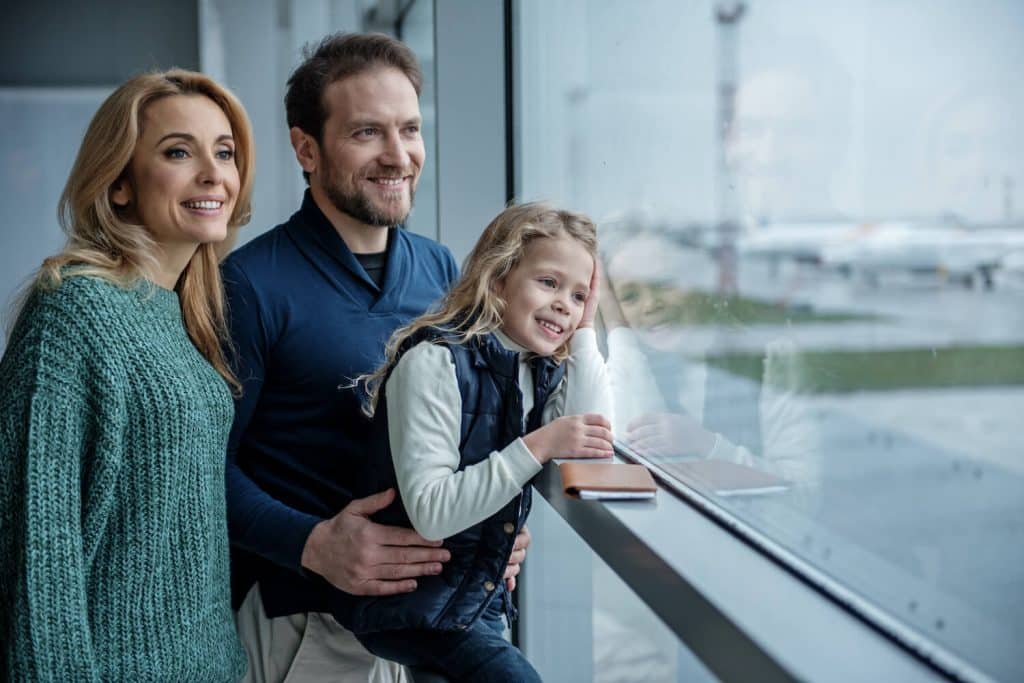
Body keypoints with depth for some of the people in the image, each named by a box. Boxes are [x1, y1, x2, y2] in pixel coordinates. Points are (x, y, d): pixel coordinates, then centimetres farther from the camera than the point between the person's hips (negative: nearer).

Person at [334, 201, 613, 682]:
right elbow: (430, 513, -26)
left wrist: (585, 331, -7)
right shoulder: (436, 361, -19)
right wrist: (538, 447, -31)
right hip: (410, 606, -7)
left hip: (480, 599, 8)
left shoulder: (542, 372, 4)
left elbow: (597, 446, -11)